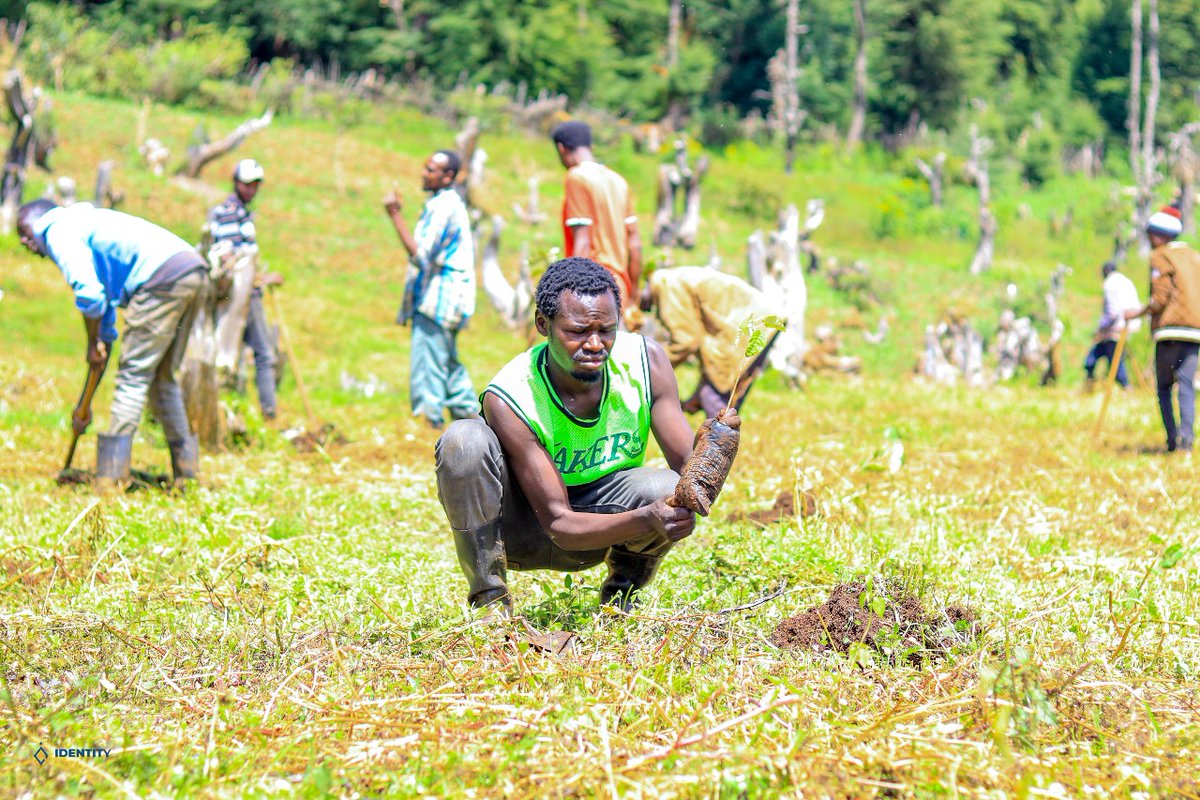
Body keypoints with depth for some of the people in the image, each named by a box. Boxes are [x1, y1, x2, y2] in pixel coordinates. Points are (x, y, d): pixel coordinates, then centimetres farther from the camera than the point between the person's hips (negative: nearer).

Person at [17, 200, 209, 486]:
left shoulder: (59, 232, 4)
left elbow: (88, 292, -15)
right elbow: (104, 311, 33)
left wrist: (93, 345, 2)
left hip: (165, 279, -9)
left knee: (133, 374, -5)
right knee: (162, 378, 18)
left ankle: (111, 479, -6)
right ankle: (186, 471, 20)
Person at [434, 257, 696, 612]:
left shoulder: (644, 360, -18)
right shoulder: (507, 399, -29)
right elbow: (559, 524, -30)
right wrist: (646, 521, -48)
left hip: (606, 513, 3)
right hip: (522, 528, -3)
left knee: (668, 492, -31)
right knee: (464, 439, -31)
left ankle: (622, 590, 1)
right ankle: (490, 601, -19)